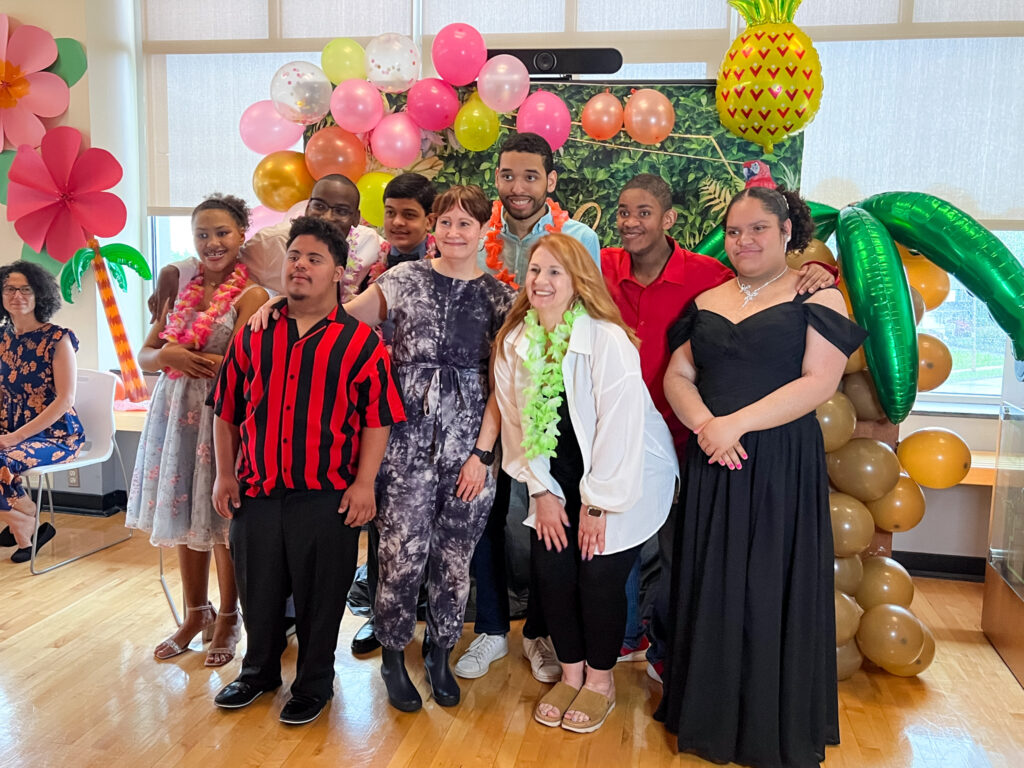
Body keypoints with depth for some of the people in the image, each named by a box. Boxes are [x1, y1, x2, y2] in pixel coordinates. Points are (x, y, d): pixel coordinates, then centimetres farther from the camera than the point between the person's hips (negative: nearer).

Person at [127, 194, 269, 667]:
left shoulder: (250, 295, -9)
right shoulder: (183, 287, 11)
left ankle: (227, 620, 22)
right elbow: (146, 355, 11)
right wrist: (170, 355, -11)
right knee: (183, 516, 14)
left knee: (222, 521, 3)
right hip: (176, 411, 6)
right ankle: (195, 614, 31)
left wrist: (181, 355, -8)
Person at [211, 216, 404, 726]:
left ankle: (314, 684, 31)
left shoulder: (360, 342, -4)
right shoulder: (253, 334, 6)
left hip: (327, 496, -3)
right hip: (256, 491, 4)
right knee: (257, 588, 18)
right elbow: (226, 409, 11)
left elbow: (378, 417, -5)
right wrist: (225, 474, 7)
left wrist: (364, 482, -10)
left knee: (320, 595, 9)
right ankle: (259, 670, 42)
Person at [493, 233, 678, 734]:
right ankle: (570, 674, 24)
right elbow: (516, 421, 2)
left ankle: (600, 680, 22)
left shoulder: (607, 340, -22)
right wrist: (542, 491, -1)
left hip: (630, 475, -4)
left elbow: (619, 426, -21)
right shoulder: (514, 343, -4)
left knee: (600, 574, -5)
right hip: (560, 478, 5)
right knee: (549, 566, -2)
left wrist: (597, 504, -16)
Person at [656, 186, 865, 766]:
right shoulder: (707, 303, 13)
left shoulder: (817, 298, -1)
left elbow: (819, 381, -11)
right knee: (711, 589, 10)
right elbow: (677, 375, 8)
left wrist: (737, 423, -18)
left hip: (783, 465, -4)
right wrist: (704, 423, -12)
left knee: (772, 591, 3)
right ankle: (710, 716, 28)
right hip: (713, 462, 4)